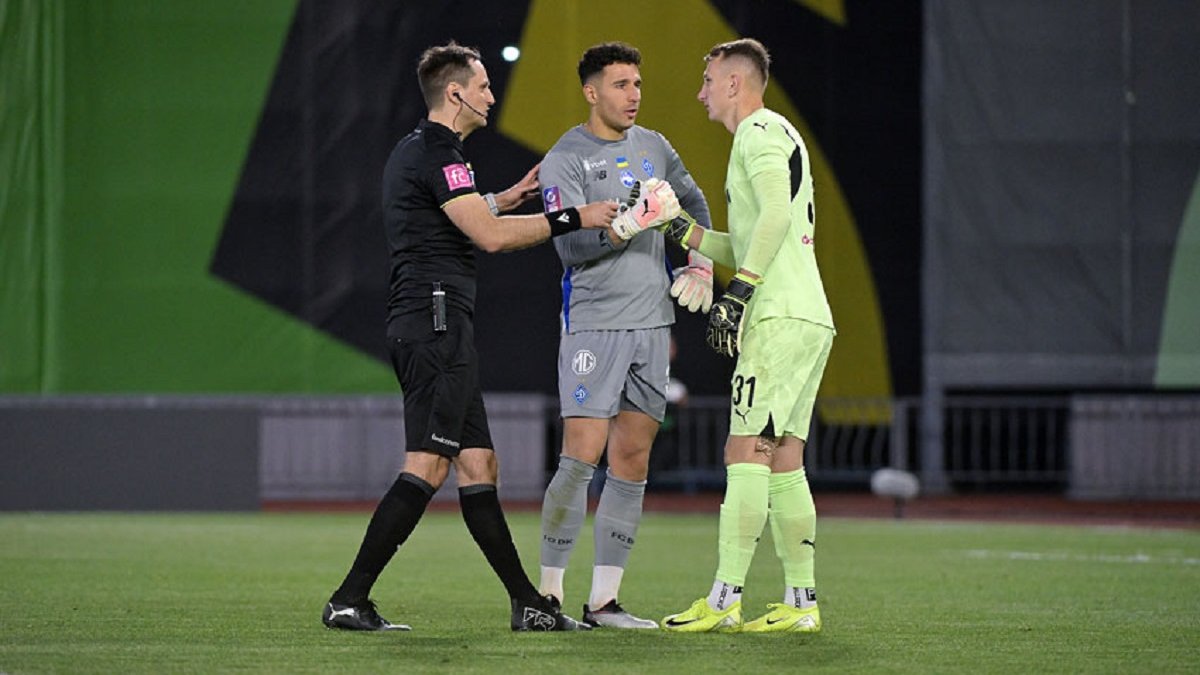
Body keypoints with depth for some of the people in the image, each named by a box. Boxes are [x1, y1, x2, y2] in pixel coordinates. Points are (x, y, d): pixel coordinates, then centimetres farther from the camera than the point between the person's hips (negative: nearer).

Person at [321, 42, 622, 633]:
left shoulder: (415, 151, 20)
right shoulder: (435, 153, -11)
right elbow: (491, 236, -19)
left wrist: (508, 197, 39)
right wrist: (572, 219, -13)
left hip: (426, 327, 11)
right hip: (436, 319, -11)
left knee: (478, 465, 9)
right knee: (428, 467, -13)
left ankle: (528, 604, 11)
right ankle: (348, 600, -15)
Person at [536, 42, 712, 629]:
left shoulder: (653, 147, 12)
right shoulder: (565, 159, -6)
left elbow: (693, 202, 29)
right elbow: (570, 244, -16)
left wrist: (700, 265, 18)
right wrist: (626, 225, -30)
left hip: (652, 322, 6)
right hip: (594, 322, -6)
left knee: (632, 462, 3)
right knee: (582, 455, -12)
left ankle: (603, 599, 6)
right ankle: (548, 592, -3)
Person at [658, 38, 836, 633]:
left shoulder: (759, 132, -5)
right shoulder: (777, 135, 26)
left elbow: (776, 215, -21)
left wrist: (736, 293, -22)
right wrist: (683, 233, 20)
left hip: (781, 318, -10)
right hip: (809, 319, 10)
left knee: (747, 453, -11)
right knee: (783, 464, 8)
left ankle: (724, 600, -14)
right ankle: (800, 602, 6)